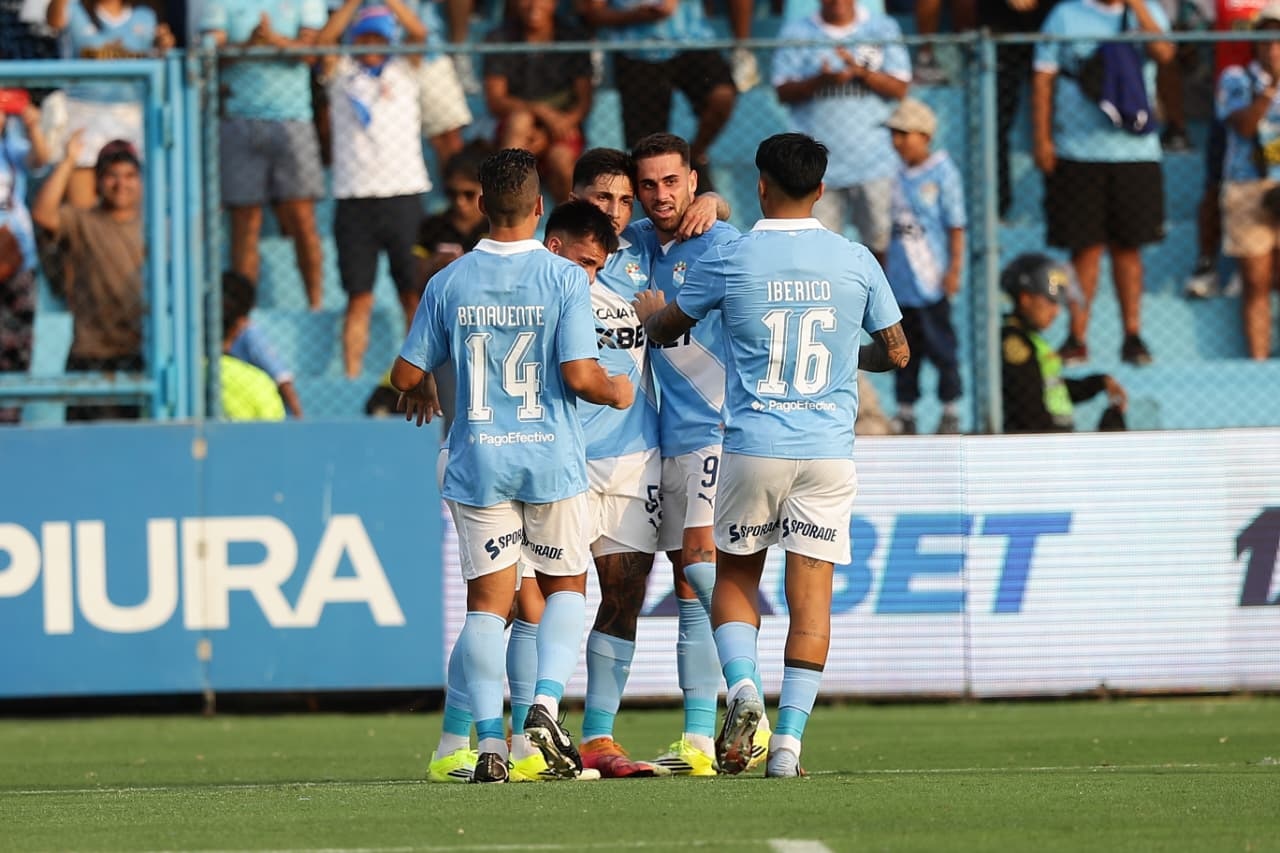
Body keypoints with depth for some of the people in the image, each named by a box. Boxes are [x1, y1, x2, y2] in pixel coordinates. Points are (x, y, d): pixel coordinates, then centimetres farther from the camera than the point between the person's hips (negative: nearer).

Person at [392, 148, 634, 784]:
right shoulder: (565, 279, -7)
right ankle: (546, 705, -4)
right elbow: (580, 376, -13)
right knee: (565, 584, 16)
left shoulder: (449, 283, 0)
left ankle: (490, 743, -6)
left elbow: (407, 374, 5)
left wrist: (421, 395, 28)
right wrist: (617, 391, 8)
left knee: (487, 601, 3)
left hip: (477, 463, 1)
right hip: (551, 462, -1)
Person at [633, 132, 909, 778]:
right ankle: (788, 741, -4)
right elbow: (896, 352, 13)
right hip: (829, 452, 1)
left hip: (753, 449, -1)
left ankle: (743, 687, -10)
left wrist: (648, 311, 37)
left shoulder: (728, 261, -3)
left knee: (735, 577, 16)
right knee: (811, 592, 2)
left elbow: (665, 329, 13)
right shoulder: (856, 262, 1)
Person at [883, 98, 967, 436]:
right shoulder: (899, 176, 8)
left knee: (939, 342, 0)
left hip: (931, 279, -6)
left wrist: (954, 269, -12)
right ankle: (905, 410, 17)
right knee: (904, 345, 10)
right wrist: (885, 269, 17)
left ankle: (950, 410, 9)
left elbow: (956, 226, -8)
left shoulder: (942, 173, -8)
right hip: (900, 281, 6)